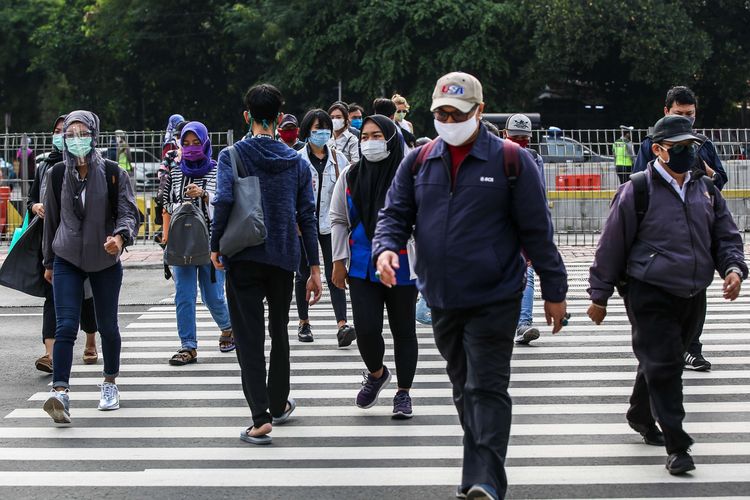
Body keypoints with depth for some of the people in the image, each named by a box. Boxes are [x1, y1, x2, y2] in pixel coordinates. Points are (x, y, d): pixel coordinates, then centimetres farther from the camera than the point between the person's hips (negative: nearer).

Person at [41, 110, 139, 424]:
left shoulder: (112, 173, -6)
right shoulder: (57, 174, 1)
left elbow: (129, 212, -8)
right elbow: (51, 219, 11)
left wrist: (119, 236, -30)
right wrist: (48, 261, 15)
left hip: (105, 260, 0)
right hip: (67, 260, 0)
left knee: (107, 325, 11)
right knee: (66, 326, -13)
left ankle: (110, 384, 31)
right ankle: (60, 392, -21)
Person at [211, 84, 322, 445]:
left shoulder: (232, 156, -4)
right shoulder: (296, 161, 6)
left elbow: (223, 201, -18)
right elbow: (307, 216, 5)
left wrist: (215, 246, -5)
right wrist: (315, 268, 8)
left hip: (243, 258, -3)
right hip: (284, 259, 3)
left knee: (249, 337, -2)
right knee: (279, 332, 20)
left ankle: (261, 418, -11)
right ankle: (278, 405, 31)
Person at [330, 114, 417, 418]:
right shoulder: (350, 176, 4)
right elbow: (338, 219, 11)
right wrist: (339, 261, 7)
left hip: (401, 268, -2)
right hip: (362, 268, 2)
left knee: (403, 331, 8)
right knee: (366, 329, -5)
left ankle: (403, 392, 24)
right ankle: (376, 374, 27)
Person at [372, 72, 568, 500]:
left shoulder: (511, 161, -5)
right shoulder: (418, 163, 7)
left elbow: (537, 231, -3)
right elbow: (395, 215, 9)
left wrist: (554, 291, -2)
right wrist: (385, 247, -14)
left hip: (494, 300, -5)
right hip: (441, 300, 5)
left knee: (487, 389, -10)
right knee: (465, 390, 14)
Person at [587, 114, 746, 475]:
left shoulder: (706, 190, 10)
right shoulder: (636, 192, -7)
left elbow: (726, 236, 17)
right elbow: (611, 246, -3)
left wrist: (733, 268, -5)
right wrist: (599, 296, 0)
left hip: (693, 297, 6)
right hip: (650, 296, -6)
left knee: (665, 362, 18)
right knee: (663, 366, -10)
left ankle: (641, 416, 42)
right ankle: (677, 447, -7)